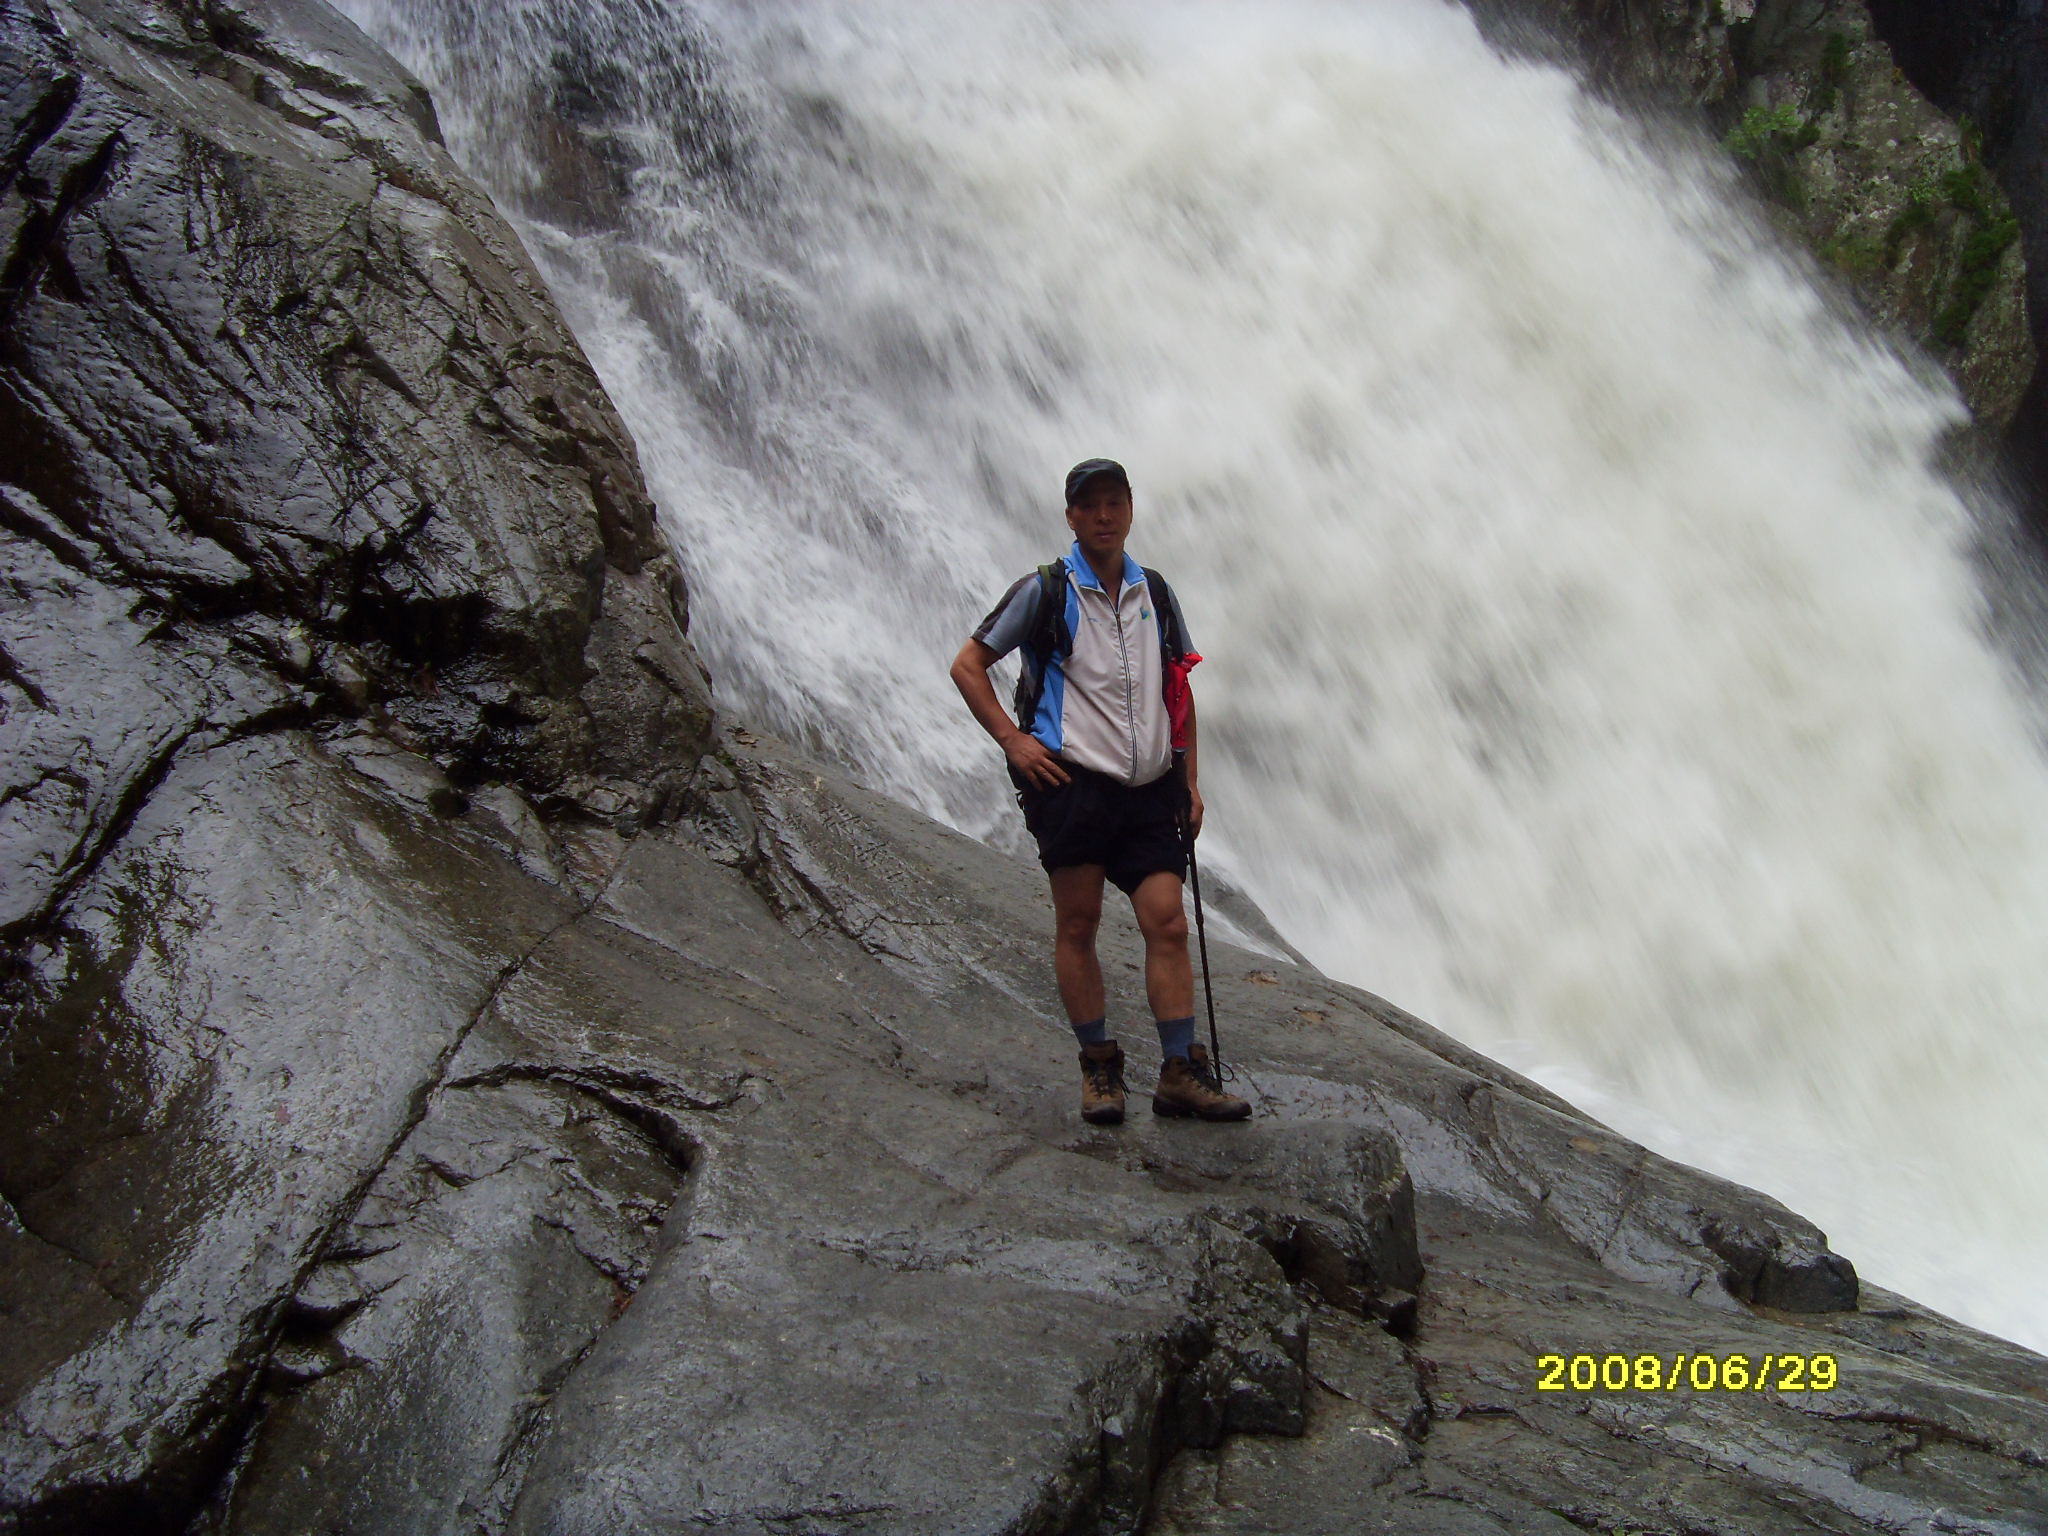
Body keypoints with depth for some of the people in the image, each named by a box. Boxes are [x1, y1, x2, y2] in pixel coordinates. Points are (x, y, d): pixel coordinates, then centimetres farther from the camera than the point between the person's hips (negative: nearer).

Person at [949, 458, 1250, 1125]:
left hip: (1150, 790, 4)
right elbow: (968, 665, 4)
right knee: (1077, 925, 1)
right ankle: (1098, 1066, 12)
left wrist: (1189, 780, 15)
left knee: (1168, 923, -4)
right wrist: (1012, 740, -6)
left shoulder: (1156, 594, 15)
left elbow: (1179, 689, 22)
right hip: (1072, 781, -3)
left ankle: (1180, 1073, 1)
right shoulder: (1044, 591, 2)